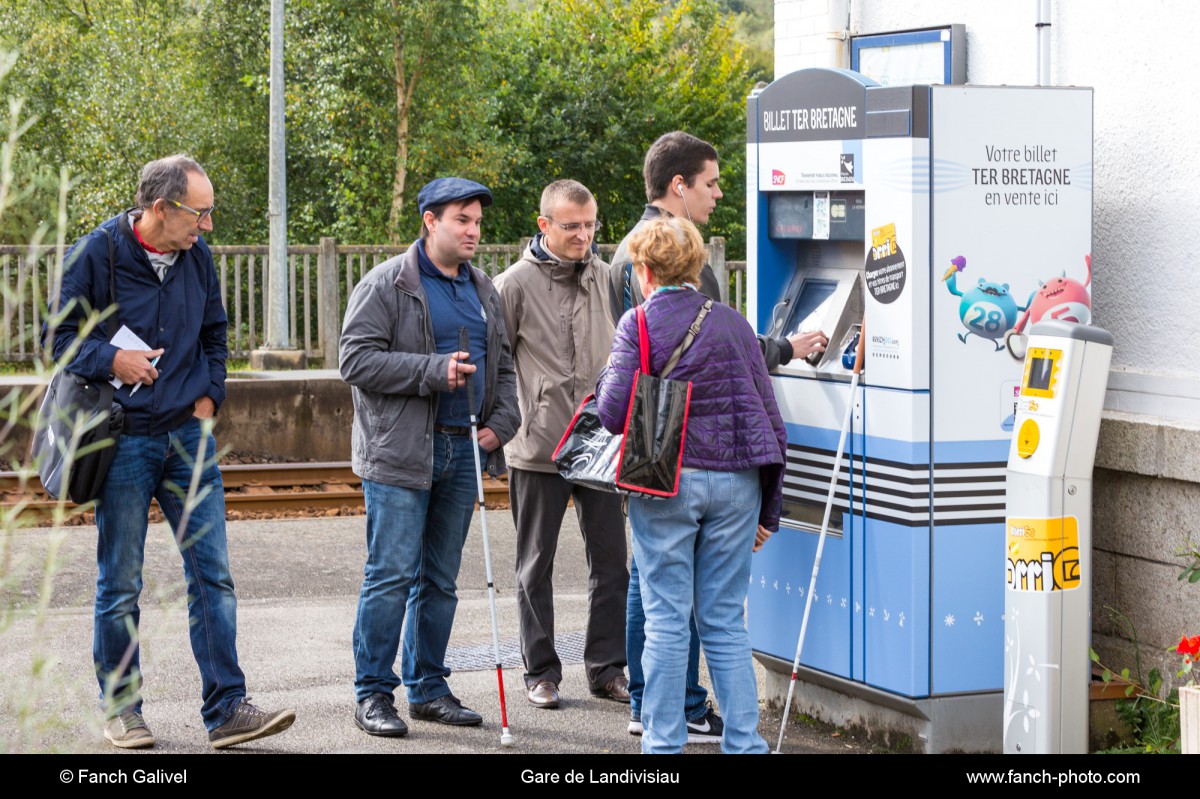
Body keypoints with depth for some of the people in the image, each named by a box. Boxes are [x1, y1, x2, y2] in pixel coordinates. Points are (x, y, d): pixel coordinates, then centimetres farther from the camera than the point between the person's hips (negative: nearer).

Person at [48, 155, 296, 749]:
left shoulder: (196, 256, 7)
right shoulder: (96, 254, -8)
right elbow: (60, 335, -2)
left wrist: (209, 394, 8)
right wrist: (110, 360, -19)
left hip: (189, 435, 4)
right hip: (125, 439, -4)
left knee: (212, 573, -2)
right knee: (120, 583, 4)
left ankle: (226, 707, 0)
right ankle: (120, 708, 17)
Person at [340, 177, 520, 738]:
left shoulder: (483, 290, 17)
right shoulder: (386, 285, -5)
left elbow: (503, 365, 23)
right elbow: (357, 360, -13)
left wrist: (501, 422, 6)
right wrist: (435, 372, -18)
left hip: (464, 450, 6)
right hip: (400, 452, -6)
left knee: (441, 580, 12)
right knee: (391, 576, -6)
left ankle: (428, 687, 20)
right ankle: (373, 694, 1)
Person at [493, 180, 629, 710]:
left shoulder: (608, 279, 6)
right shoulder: (516, 284, -5)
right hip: (538, 447, -3)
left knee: (611, 561, 6)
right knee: (536, 566, 7)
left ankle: (607, 668, 17)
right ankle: (541, 670, 17)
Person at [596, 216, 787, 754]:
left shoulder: (638, 324, -4)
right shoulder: (732, 323, 8)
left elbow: (614, 413, -10)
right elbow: (769, 417, 9)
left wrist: (608, 377, 13)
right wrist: (769, 509, 16)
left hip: (667, 484, -3)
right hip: (736, 483, 3)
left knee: (665, 621, 4)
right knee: (725, 621, 10)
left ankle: (663, 743, 7)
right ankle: (744, 742, 9)